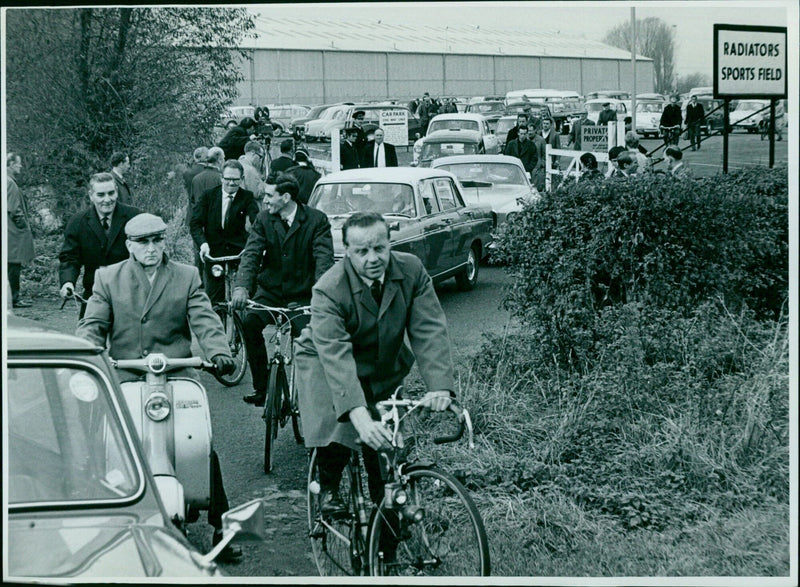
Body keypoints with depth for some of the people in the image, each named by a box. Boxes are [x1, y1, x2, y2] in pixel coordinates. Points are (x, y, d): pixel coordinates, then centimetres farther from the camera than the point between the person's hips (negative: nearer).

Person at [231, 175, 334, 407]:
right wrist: (242, 286, -29)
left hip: (302, 294, -2)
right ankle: (260, 385, -9)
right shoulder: (264, 219, 0)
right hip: (270, 289, 2)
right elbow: (251, 253, -11)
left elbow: (324, 258, -18)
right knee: (250, 322, -23)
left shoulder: (316, 220, -9)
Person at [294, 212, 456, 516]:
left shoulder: (411, 270, -20)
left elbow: (430, 330, -25)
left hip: (384, 366, 4)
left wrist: (440, 385, -41)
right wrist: (358, 414, -54)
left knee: (386, 440, -2)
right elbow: (335, 355, -42)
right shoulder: (329, 290, -32)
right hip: (327, 364, -4)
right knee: (335, 429, -23)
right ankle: (328, 490, 4)